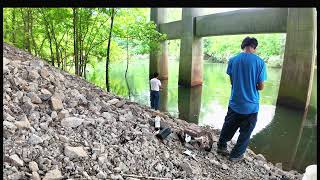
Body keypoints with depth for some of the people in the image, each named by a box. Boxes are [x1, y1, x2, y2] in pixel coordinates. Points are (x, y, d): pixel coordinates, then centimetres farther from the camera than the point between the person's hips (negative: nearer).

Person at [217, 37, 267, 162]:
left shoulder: (233, 60, -5)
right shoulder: (260, 62, -11)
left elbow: (232, 81, 1)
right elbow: (261, 87, -8)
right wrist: (252, 88, 12)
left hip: (234, 103, 2)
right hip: (251, 105, -2)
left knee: (228, 126, 21)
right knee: (245, 132, 15)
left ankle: (221, 146, 37)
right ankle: (236, 155, 27)